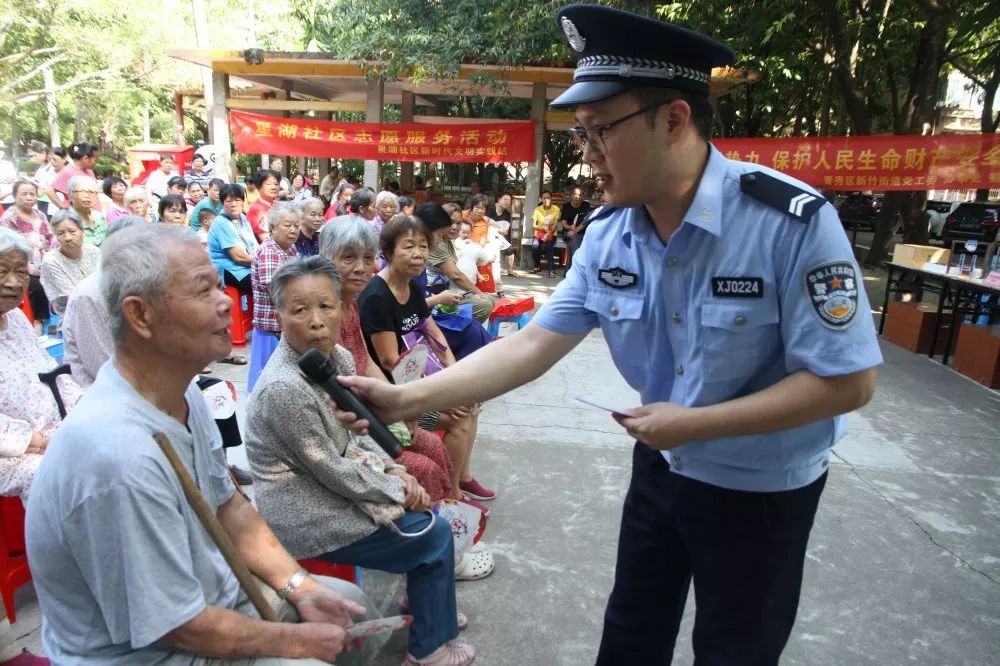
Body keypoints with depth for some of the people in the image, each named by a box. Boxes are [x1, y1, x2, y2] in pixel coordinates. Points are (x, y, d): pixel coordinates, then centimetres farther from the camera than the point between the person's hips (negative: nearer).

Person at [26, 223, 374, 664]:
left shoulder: (181, 391, -7)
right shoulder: (121, 455, -35)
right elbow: (181, 628, -25)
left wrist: (301, 589, -4)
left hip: (210, 589, 8)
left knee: (348, 601, 14)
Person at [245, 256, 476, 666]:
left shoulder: (337, 357, -4)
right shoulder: (284, 389, -30)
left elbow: (357, 434, 8)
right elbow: (332, 471, -23)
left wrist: (395, 471, -5)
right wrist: (398, 489, -11)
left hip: (331, 483, 8)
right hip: (305, 514, -8)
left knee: (422, 504, 17)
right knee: (435, 536, 0)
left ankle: (425, 599, 40)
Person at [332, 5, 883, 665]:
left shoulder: (793, 222, -27)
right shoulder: (607, 236, -11)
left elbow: (846, 381, -23)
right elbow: (532, 345, -13)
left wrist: (694, 423, -25)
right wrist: (407, 398, -21)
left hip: (761, 489, -4)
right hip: (662, 467, 5)